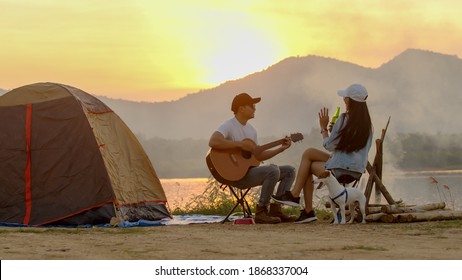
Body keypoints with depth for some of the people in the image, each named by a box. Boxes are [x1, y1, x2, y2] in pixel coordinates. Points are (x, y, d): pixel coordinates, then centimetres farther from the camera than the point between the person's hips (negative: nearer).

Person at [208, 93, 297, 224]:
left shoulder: (251, 129, 17)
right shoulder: (229, 126, -11)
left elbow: (258, 156, 18)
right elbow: (213, 142, -31)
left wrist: (281, 148, 10)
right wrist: (240, 144, -27)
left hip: (250, 170, 10)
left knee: (290, 171, 7)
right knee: (273, 170, -30)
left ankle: (275, 210, -1)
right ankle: (261, 213, -20)